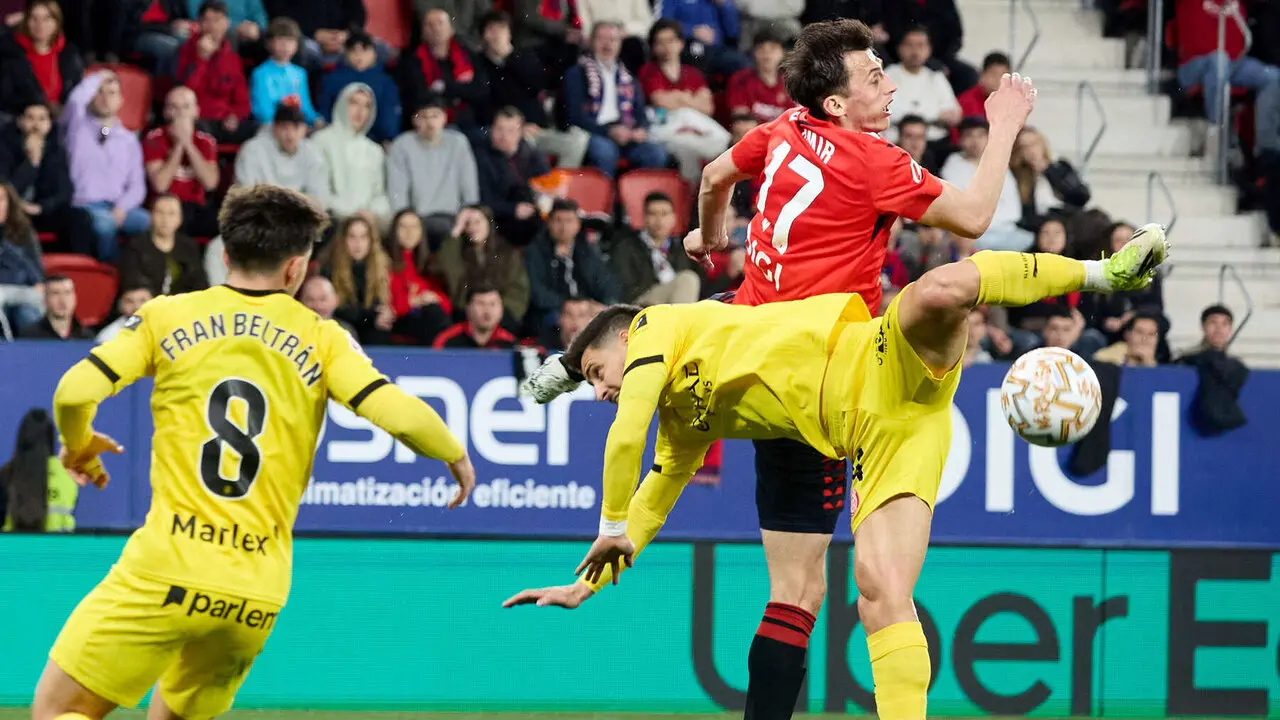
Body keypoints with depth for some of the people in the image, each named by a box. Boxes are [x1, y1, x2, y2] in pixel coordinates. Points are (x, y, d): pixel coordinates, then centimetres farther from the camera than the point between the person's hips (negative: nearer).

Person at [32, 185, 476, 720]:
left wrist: (78, 446, 19)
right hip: (260, 593, 3)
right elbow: (398, 414, -4)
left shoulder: (167, 316, 5)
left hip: (168, 568, -3)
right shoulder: (321, 340, 7)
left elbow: (74, 392, -4)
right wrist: (456, 456, 17)